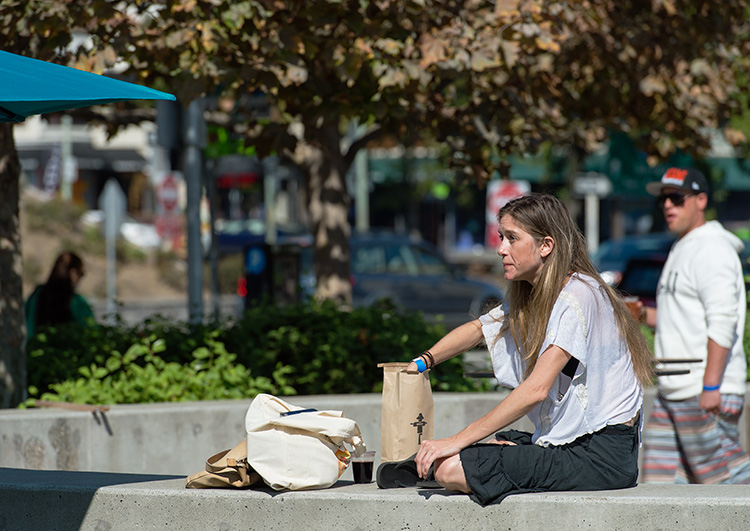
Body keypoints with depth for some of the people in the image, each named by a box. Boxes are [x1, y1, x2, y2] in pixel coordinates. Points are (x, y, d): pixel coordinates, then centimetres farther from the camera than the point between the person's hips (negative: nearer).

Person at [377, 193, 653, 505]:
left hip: (602, 454, -10)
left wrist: (459, 441, -23)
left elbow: (536, 389, -24)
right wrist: (423, 362, 14)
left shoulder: (578, 295, -17)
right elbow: (478, 329, 31)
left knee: (452, 468, -13)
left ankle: (429, 470, 13)